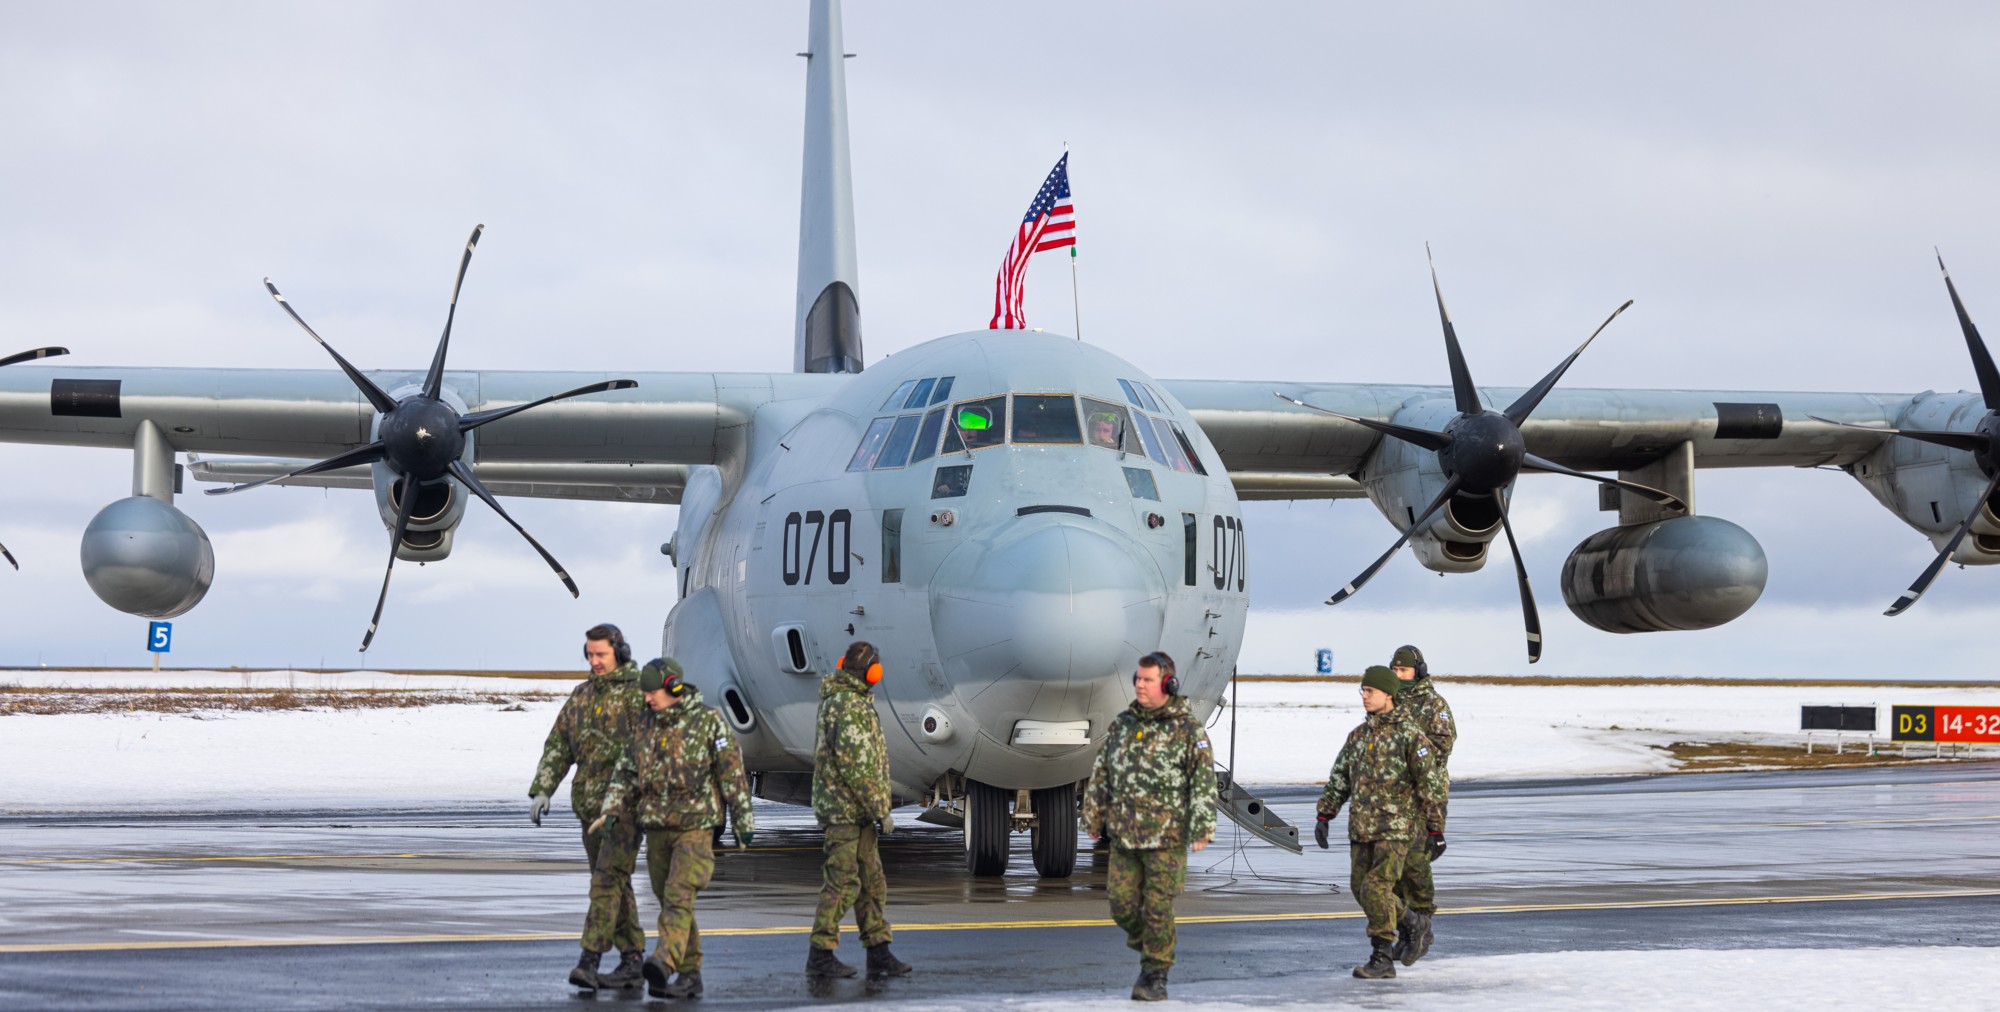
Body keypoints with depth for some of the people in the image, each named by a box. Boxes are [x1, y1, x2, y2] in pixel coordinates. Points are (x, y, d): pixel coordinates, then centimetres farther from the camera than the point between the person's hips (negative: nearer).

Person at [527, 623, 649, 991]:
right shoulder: (581, 696, 14)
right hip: (589, 804, 7)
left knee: (607, 880, -14)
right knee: (616, 883, 10)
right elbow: (558, 746, 14)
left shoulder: (638, 693, -6)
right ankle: (632, 960, 16)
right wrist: (542, 790, 4)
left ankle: (589, 960, -19)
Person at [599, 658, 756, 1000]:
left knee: (678, 896, -19)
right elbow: (626, 771, 13)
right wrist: (611, 810, -2)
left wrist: (743, 821, -4)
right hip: (656, 828, 6)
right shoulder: (646, 726, 11)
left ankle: (663, 963, -34)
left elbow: (732, 772, -3)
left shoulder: (707, 721, -4)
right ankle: (689, 975, 12)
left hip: (695, 827, -6)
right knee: (670, 901, 7)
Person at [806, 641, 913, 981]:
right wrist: (880, 810, -19)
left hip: (856, 812, 10)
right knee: (842, 882, -6)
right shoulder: (851, 707, -18)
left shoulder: (834, 699, 15)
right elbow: (854, 765, -23)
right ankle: (820, 956, -2)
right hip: (846, 809, -10)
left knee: (871, 882, 9)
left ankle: (879, 954, 9)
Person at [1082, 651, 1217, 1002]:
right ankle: (1150, 950, 31)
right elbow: (1101, 774, 16)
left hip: (1167, 837, -5)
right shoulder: (1122, 723, 10)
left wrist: (1201, 828, -14)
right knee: (1123, 906, 4)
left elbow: (1204, 782, -8)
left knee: (1158, 908, -4)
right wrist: (1093, 818, 16)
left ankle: (1155, 976, 6)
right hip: (1124, 835, 5)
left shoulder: (1188, 729, -5)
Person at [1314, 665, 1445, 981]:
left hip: (1396, 827, -7)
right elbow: (1339, 779, 17)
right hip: (1361, 825, 7)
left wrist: (1436, 829, -9)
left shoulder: (1409, 735, -8)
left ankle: (1382, 957, -11)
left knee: (1376, 887, -15)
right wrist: (1324, 817, 10)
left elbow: (1429, 785, -8)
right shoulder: (1358, 735, 12)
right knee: (1360, 887, 11)